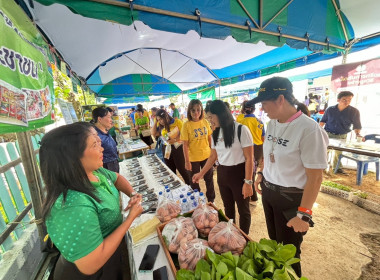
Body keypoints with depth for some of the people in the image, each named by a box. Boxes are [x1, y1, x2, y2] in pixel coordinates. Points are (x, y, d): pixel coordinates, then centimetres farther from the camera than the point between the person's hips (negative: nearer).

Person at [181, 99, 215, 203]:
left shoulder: (205, 122, -2)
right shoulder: (186, 125, -13)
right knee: (194, 182, 15)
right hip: (193, 159, -3)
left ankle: (211, 199, 43)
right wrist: (187, 161, -13)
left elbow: (209, 138, 6)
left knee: (209, 179, 19)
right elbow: (185, 144, -13)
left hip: (206, 156, 4)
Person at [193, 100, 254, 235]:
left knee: (243, 210, 12)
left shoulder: (241, 130, -14)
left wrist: (248, 182, -15)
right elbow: (213, 156, 11)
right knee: (228, 208, 20)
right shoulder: (216, 133, 5)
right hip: (222, 174, 6)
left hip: (239, 174, -5)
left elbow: (249, 158, -13)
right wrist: (201, 173, 9)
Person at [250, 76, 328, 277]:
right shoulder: (271, 124, -1)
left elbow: (315, 178, -20)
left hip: (291, 197, -6)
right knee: (274, 241, 26)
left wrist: (303, 214, -16)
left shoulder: (309, 129, -23)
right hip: (268, 191, 7)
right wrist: (261, 174, 9)